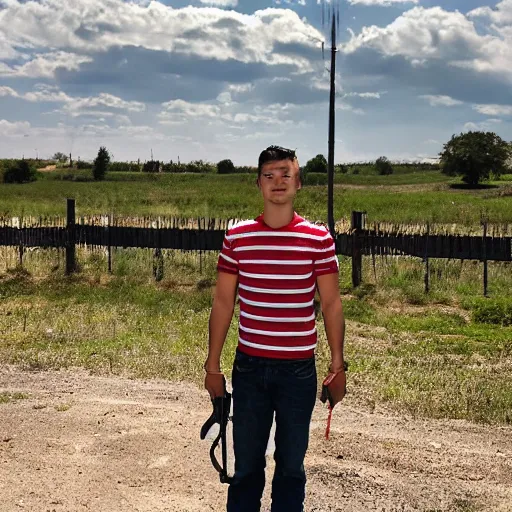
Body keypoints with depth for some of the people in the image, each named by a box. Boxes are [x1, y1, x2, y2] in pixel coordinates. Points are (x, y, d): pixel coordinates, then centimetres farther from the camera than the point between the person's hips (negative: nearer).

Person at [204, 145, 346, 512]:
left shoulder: (319, 238, -3)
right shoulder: (237, 237, 1)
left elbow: (331, 304, 1)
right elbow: (223, 303, 5)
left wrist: (338, 365, -1)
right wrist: (212, 365, 4)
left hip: (299, 370, -1)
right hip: (249, 367, 1)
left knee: (291, 466, 11)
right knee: (246, 464, 11)